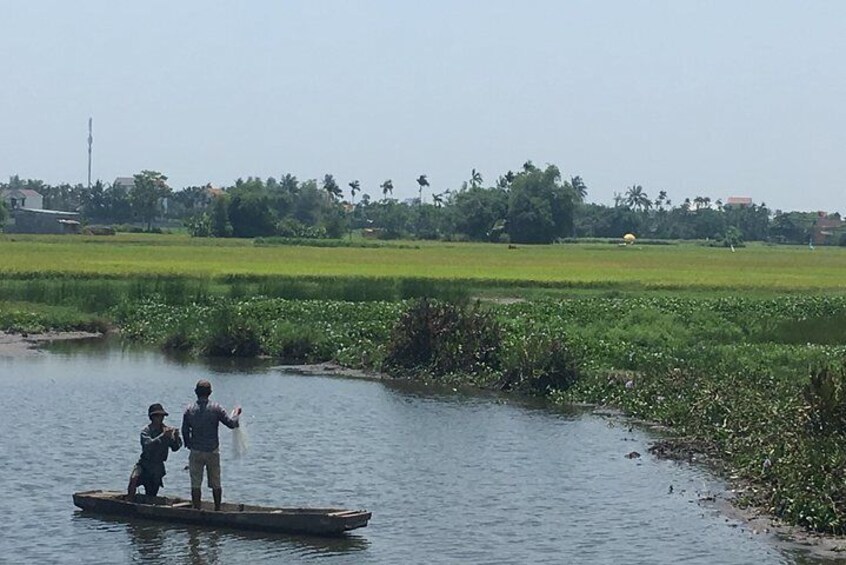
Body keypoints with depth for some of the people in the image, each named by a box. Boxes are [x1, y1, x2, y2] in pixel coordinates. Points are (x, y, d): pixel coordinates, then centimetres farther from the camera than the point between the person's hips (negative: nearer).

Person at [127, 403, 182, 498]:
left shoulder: (166, 430, 5)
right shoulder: (146, 430, -6)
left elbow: (174, 448, -2)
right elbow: (148, 445, -25)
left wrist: (176, 437, -23)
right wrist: (163, 436, -34)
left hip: (157, 468, 4)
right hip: (144, 464, -4)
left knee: (151, 497, 6)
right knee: (134, 479, -32)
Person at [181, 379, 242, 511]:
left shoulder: (189, 410, -2)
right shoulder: (216, 408, -8)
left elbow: (185, 431, 2)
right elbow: (231, 424, -7)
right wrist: (236, 413, 12)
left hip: (196, 452, 0)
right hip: (213, 451, 0)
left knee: (196, 484, 4)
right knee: (216, 483, 11)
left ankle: (197, 510, 2)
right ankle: (218, 509, 18)